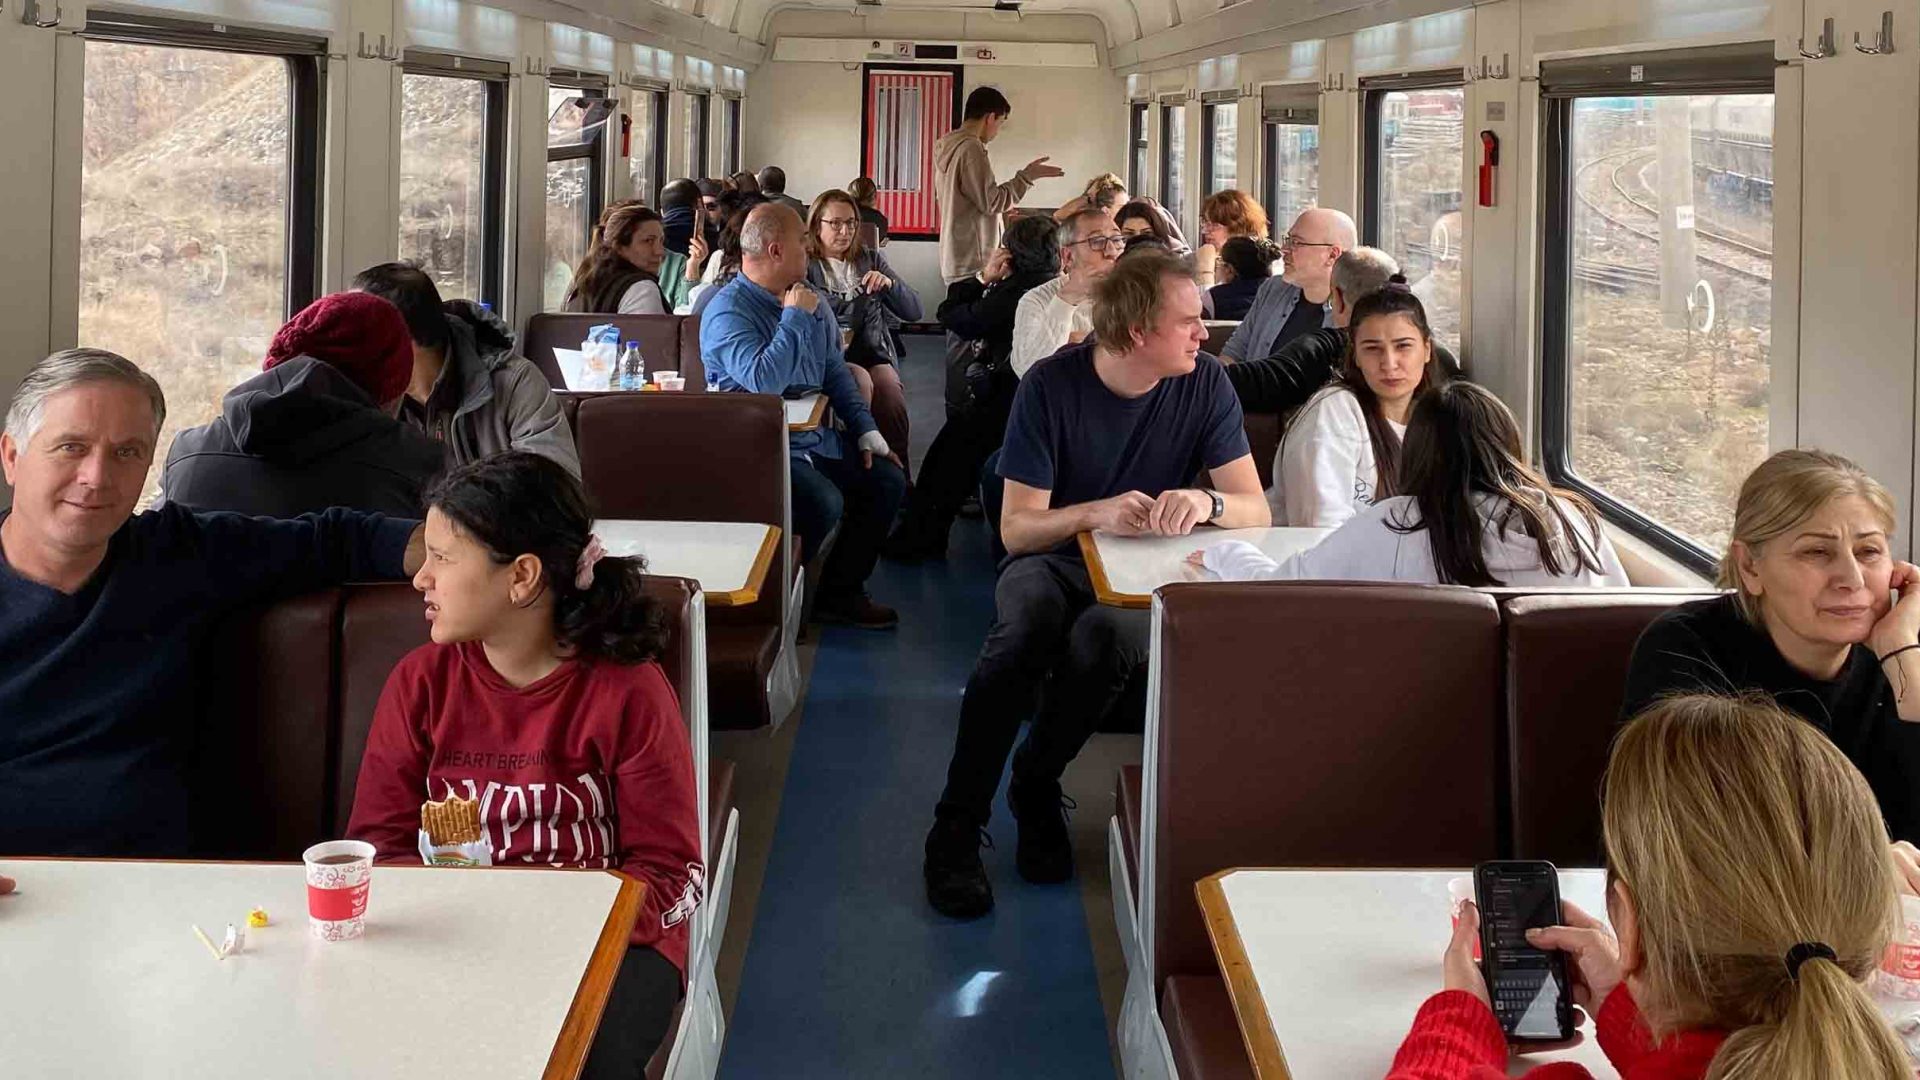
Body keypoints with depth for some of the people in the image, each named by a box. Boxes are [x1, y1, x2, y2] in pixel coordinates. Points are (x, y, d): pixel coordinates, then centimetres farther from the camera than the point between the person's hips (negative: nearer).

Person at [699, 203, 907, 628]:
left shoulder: (811, 302, 13)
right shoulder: (728, 310, -14)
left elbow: (836, 374, 21)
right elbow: (764, 380, -29)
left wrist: (866, 431, 11)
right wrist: (795, 318, -20)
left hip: (818, 441, 8)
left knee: (887, 480, -2)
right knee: (824, 501, -29)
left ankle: (841, 592, 10)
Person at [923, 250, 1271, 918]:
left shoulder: (1205, 384, -4)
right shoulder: (1052, 385, -9)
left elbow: (1255, 509, -5)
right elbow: (1017, 529, -11)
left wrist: (1206, 503, -29)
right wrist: (1098, 512, -30)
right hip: (1053, 562, -1)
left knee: (1104, 634, -36)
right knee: (1023, 628, -36)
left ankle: (1036, 789, -8)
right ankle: (956, 829, -23)